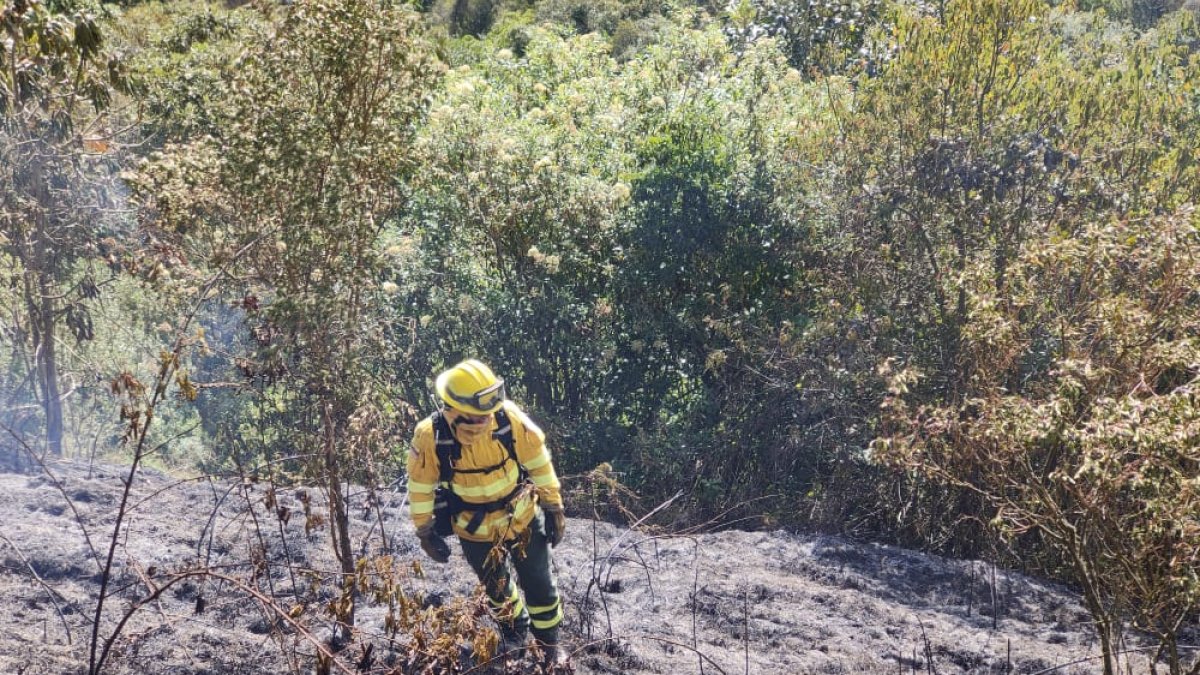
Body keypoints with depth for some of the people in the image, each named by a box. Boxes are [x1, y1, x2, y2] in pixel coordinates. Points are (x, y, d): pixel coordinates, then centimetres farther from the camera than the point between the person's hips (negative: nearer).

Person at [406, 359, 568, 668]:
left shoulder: (511, 419, -26)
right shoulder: (430, 436, -27)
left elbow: (539, 463, -10)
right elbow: (420, 486, -10)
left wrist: (554, 508, -2)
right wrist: (425, 532, -3)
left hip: (523, 518, 0)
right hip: (474, 530, 0)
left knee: (539, 583, 14)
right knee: (497, 587, 22)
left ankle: (549, 642, 38)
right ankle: (514, 633, 51)